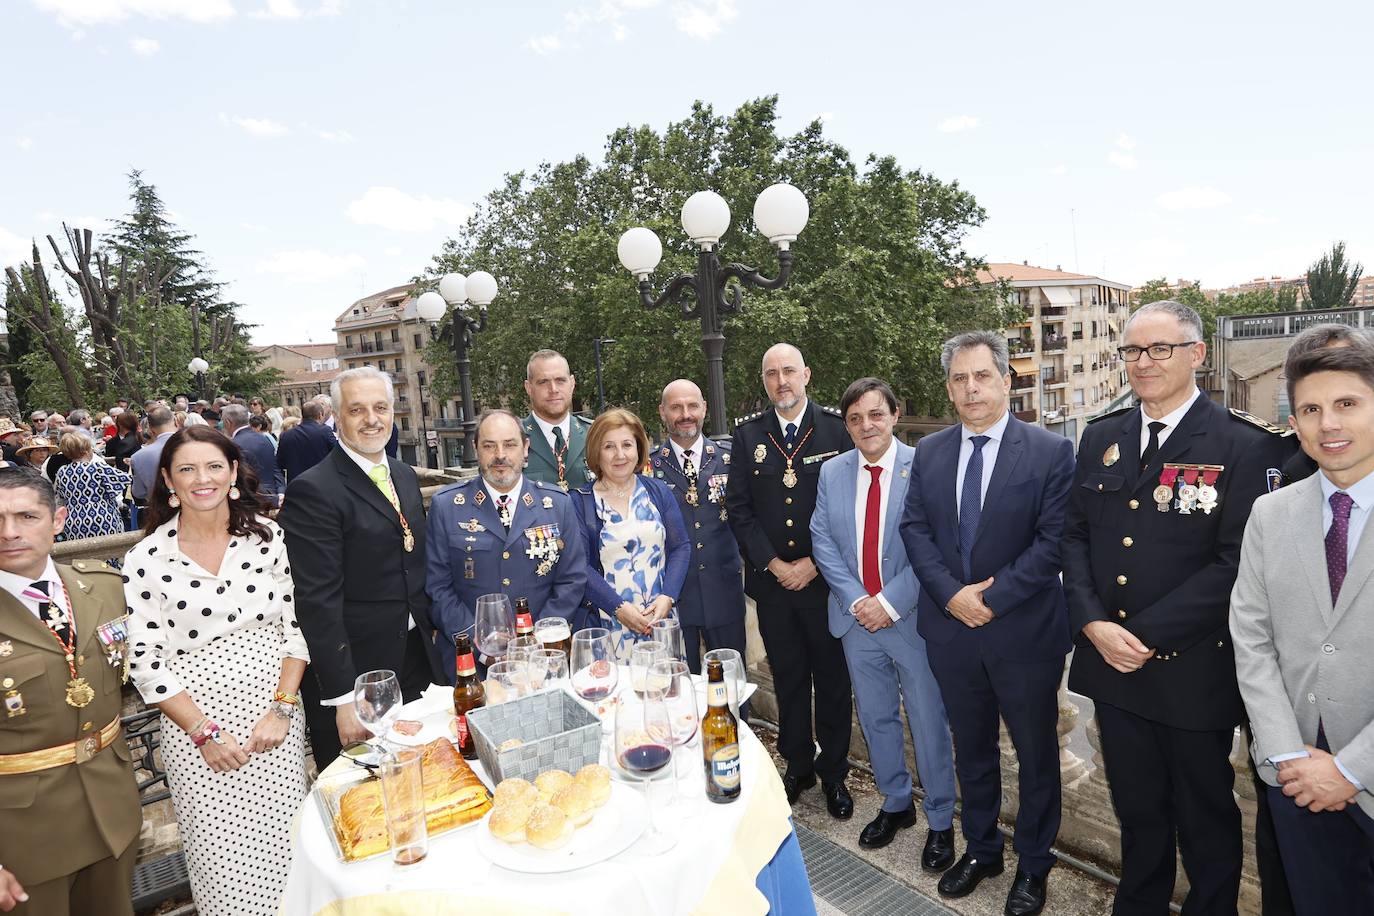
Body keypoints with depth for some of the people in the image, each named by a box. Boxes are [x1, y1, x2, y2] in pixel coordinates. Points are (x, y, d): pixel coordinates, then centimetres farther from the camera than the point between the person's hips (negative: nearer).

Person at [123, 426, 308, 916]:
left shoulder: (268, 536, -1)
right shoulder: (146, 559, -5)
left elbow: (296, 624, 0)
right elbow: (145, 662, -4)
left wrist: (282, 707, -7)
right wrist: (203, 731, -9)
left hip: (276, 717, 1)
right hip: (196, 724, -1)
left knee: (287, 845, 9)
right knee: (224, 863, 7)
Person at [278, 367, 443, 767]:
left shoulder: (405, 476, 8)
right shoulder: (313, 490, -16)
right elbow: (318, 602, -19)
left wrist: (429, 632, 13)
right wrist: (343, 697, -20)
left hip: (417, 660, 7)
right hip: (355, 672, -6)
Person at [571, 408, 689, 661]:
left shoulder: (658, 491, 6)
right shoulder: (579, 502, -3)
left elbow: (681, 547, 4)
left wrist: (667, 597, -9)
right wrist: (619, 608, -16)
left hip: (660, 618, 3)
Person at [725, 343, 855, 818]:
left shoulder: (837, 427, -4)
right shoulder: (747, 433, 2)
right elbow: (738, 507, 1)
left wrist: (815, 563, -10)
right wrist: (773, 563, -7)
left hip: (824, 579, -1)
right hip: (771, 581, 2)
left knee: (833, 679, 11)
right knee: (788, 680, 15)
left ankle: (833, 773, 30)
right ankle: (798, 766, 34)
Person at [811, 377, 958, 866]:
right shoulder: (832, 472, 3)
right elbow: (822, 541, 1)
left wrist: (890, 602, -17)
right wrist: (857, 599, -10)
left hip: (912, 619, -4)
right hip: (857, 619, 4)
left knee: (929, 722, 10)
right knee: (875, 718, 19)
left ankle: (940, 821, 32)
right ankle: (896, 805, 40)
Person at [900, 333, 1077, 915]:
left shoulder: (1051, 452, -9)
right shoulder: (929, 452, 3)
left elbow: (1053, 539, -14)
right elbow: (914, 529, 1)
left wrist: (993, 596, -18)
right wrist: (951, 593, -12)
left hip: (1025, 632, -3)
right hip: (951, 628, 3)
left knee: (1036, 752, 15)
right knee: (971, 747, 20)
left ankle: (1032, 864, 38)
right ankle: (981, 849, 41)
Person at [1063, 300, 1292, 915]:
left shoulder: (1245, 444, -10)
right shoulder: (1101, 437, 5)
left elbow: (1237, 563, -16)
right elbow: (1074, 536, 5)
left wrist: (1146, 634, -18)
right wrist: (1093, 623, -8)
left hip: (1193, 672, -4)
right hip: (1112, 662, 4)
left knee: (1206, 818, 17)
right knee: (1137, 812, 21)